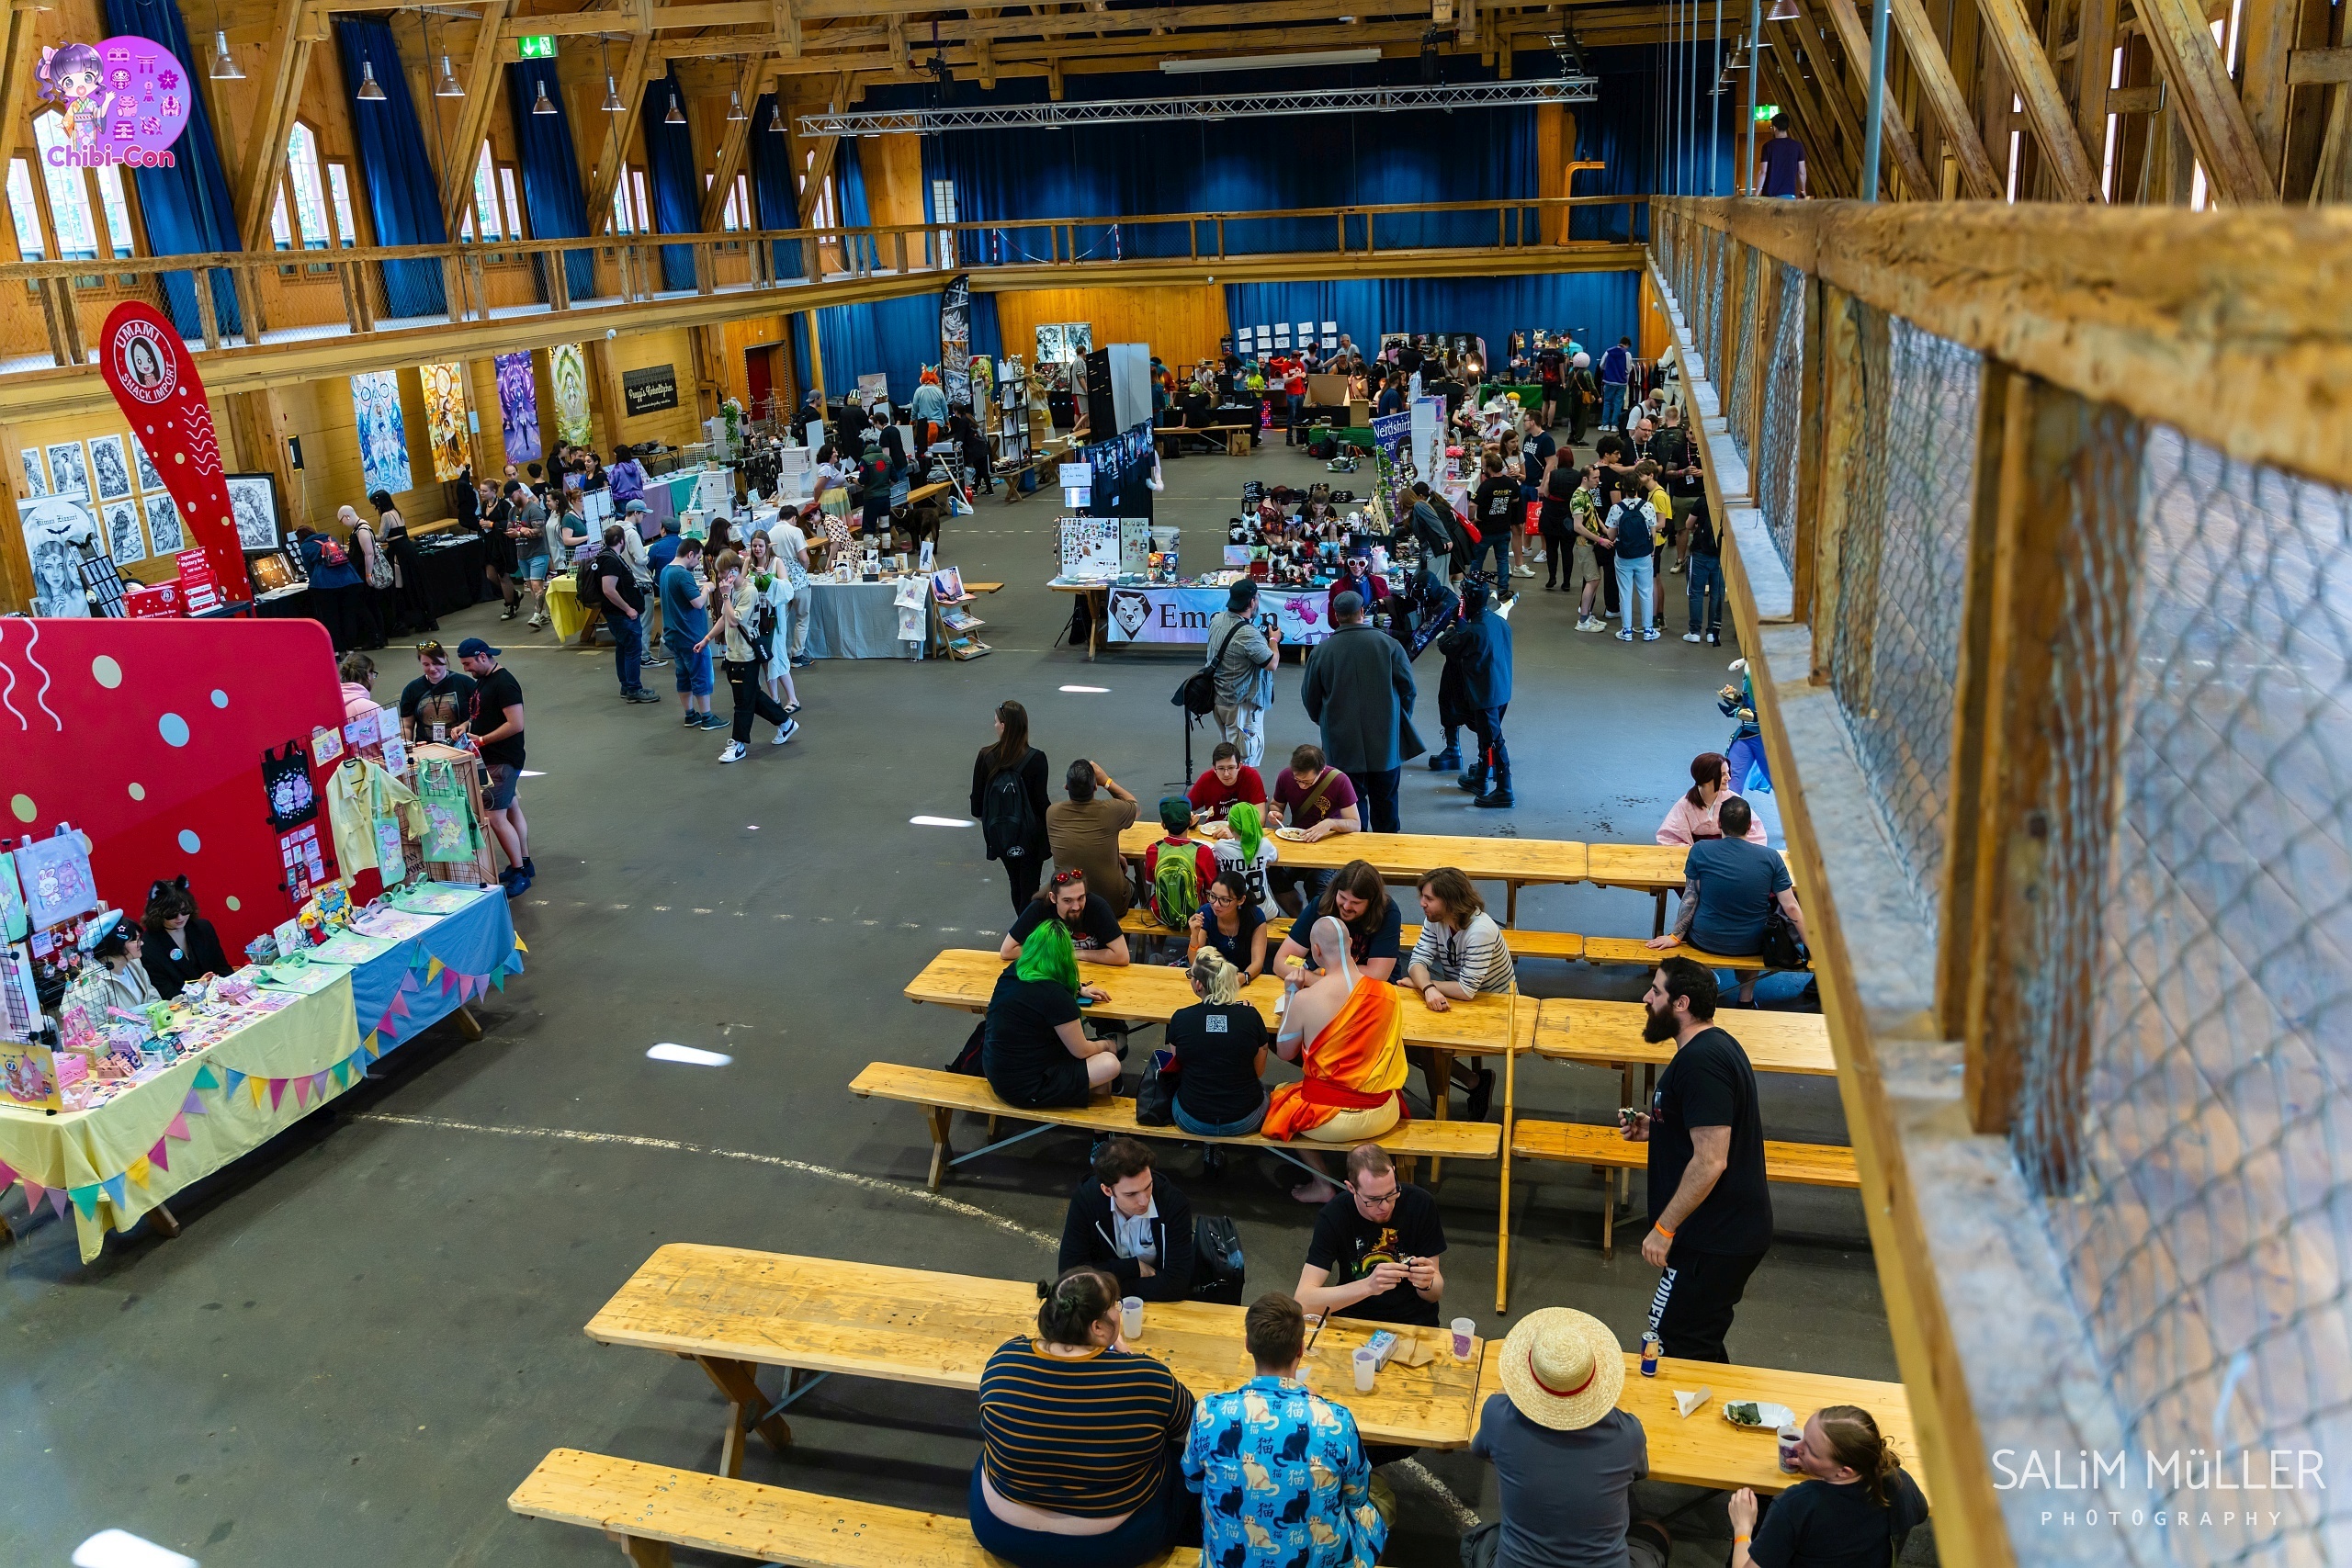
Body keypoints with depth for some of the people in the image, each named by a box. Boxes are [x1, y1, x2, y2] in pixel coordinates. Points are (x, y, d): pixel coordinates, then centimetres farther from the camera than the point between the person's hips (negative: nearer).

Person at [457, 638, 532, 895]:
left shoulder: (504, 683, -19)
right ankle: (524, 863, 26)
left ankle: (519, 874, -4)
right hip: (491, 759, 10)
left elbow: (515, 724, -24)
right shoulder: (482, 681, 12)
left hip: (503, 761, -10)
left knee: (495, 817, -11)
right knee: (512, 810, 17)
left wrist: (481, 740, -18)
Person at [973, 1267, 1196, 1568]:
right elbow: (1187, 1425, -4)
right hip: (1120, 1544, -2)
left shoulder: (1004, 1359, -19)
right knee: (1179, 1452, 25)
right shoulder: (1146, 1376, -26)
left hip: (1001, 1533, 2)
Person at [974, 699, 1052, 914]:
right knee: (1030, 888, 7)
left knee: (1016, 883, 23)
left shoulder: (986, 757, -13)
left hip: (1000, 837, 3)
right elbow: (1041, 801, -16)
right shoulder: (1036, 759, -20)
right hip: (1030, 836, -3)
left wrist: (979, 816, 18)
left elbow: (977, 797, -4)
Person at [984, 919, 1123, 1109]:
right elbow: (1082, 1051, -10)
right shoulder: (1056, 996, -23)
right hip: (1024, 1089, -9)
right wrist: (1106, 1045, 10)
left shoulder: (1013, 972, -1)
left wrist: (1079, 990, 19)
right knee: (1109, 1064, -5)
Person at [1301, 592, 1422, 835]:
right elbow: (1408, 688, 0)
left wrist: (1325, 723, 24)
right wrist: (1401, 720, 17)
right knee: (1385, 799, 11)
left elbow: (1310, 698, 5)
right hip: (1386, 740, 0)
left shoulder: (1321, 652, -5)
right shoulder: (1388, 644, -6)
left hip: (1343, 742, 0)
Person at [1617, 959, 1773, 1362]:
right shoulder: (1716, 1044, 9)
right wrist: (1655, 1128, 9)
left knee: (1676, 1342, 0)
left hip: (1718, 1238, -10)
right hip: (1734, 1227, 10)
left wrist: (1664, 1227, -20)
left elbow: (1711, 1160, -27)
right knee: (1703, 1341, 21)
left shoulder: (1699, 1062, -24)